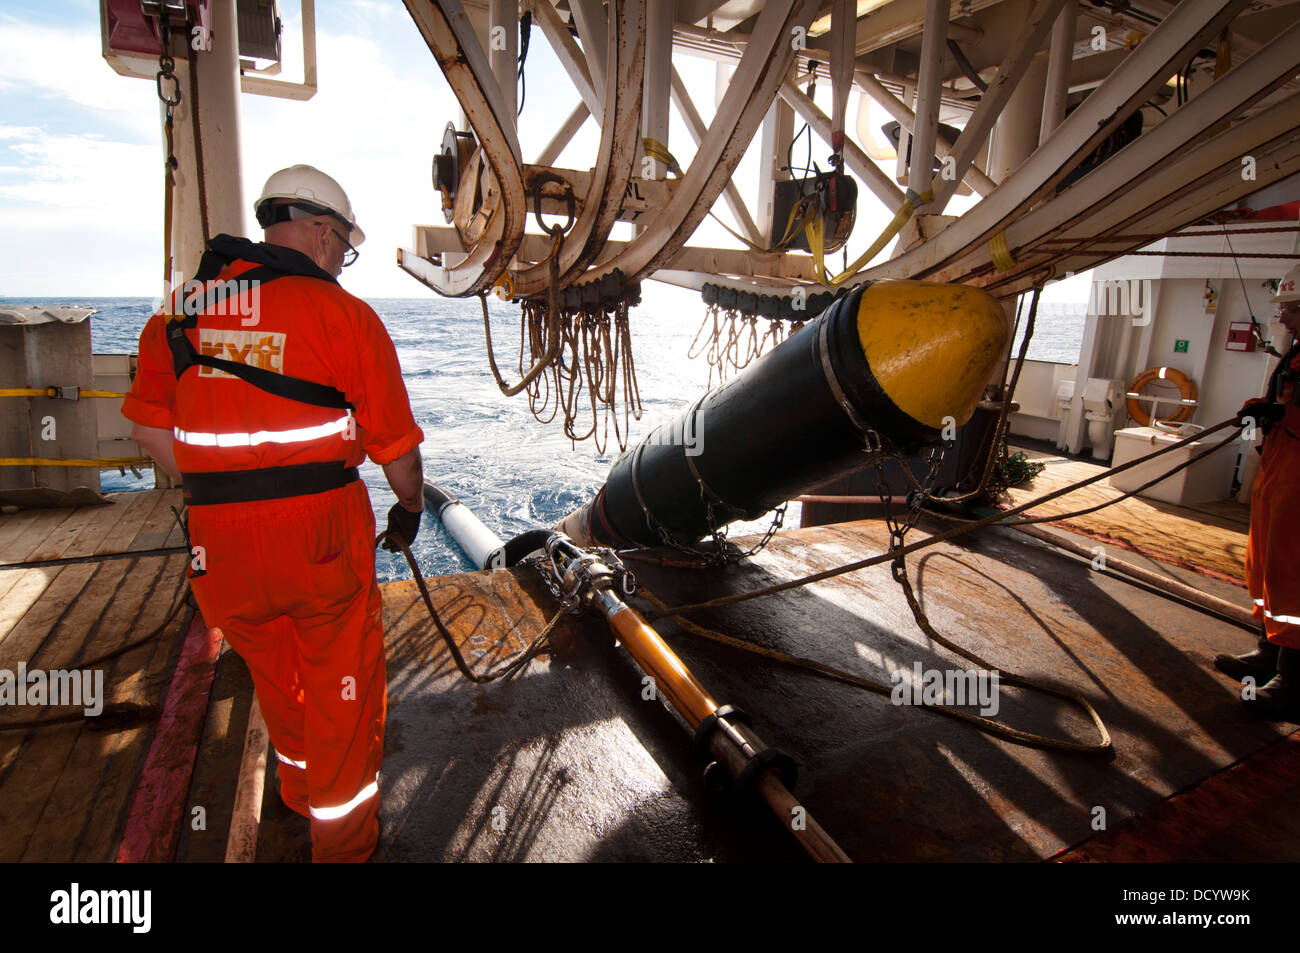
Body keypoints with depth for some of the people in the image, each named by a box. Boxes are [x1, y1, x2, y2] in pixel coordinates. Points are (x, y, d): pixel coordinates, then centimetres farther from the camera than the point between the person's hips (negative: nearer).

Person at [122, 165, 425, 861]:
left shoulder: (183, 308, 8)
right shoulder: (341, 312, -6)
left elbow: (149, 425, 11)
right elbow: (395, 443, -3)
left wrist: (213, 491, 19)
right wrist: (410, 507, 14)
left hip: (218, 541, 5)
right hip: (323, 530, -5)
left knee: (277, 678, 27)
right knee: (341, 689, 13)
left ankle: (301, 790, 51)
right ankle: (342, 840, 27)